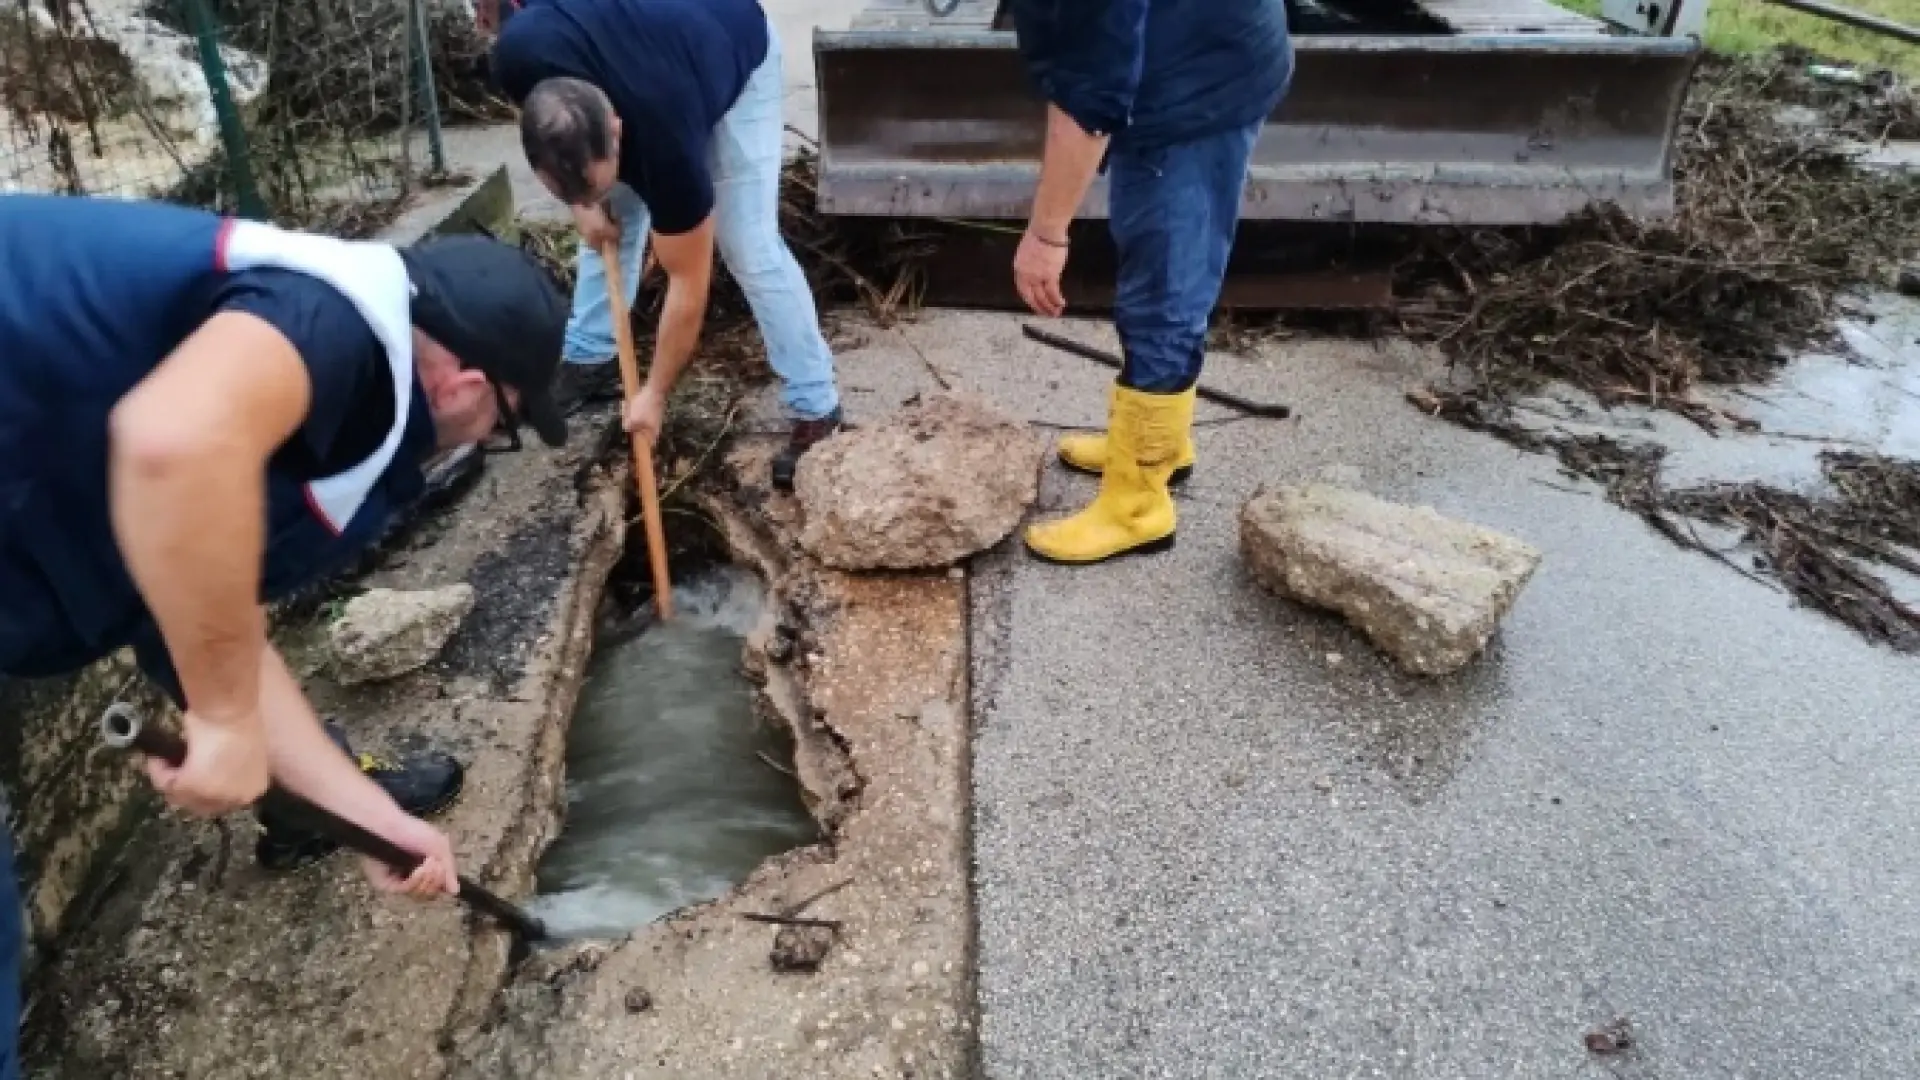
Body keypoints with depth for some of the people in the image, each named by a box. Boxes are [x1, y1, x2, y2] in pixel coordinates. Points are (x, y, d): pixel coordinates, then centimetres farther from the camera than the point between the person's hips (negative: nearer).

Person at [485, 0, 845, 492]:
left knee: (749, 248, -14)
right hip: (633, 42, 6)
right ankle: (590, 359, 22)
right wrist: (582, 204, -13)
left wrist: (655, 394, -20)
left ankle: (816, 408, -7)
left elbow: (689, 282, -28)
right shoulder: (519, 53, -35)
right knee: (608, 219, 4)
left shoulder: (666, 145, -41)